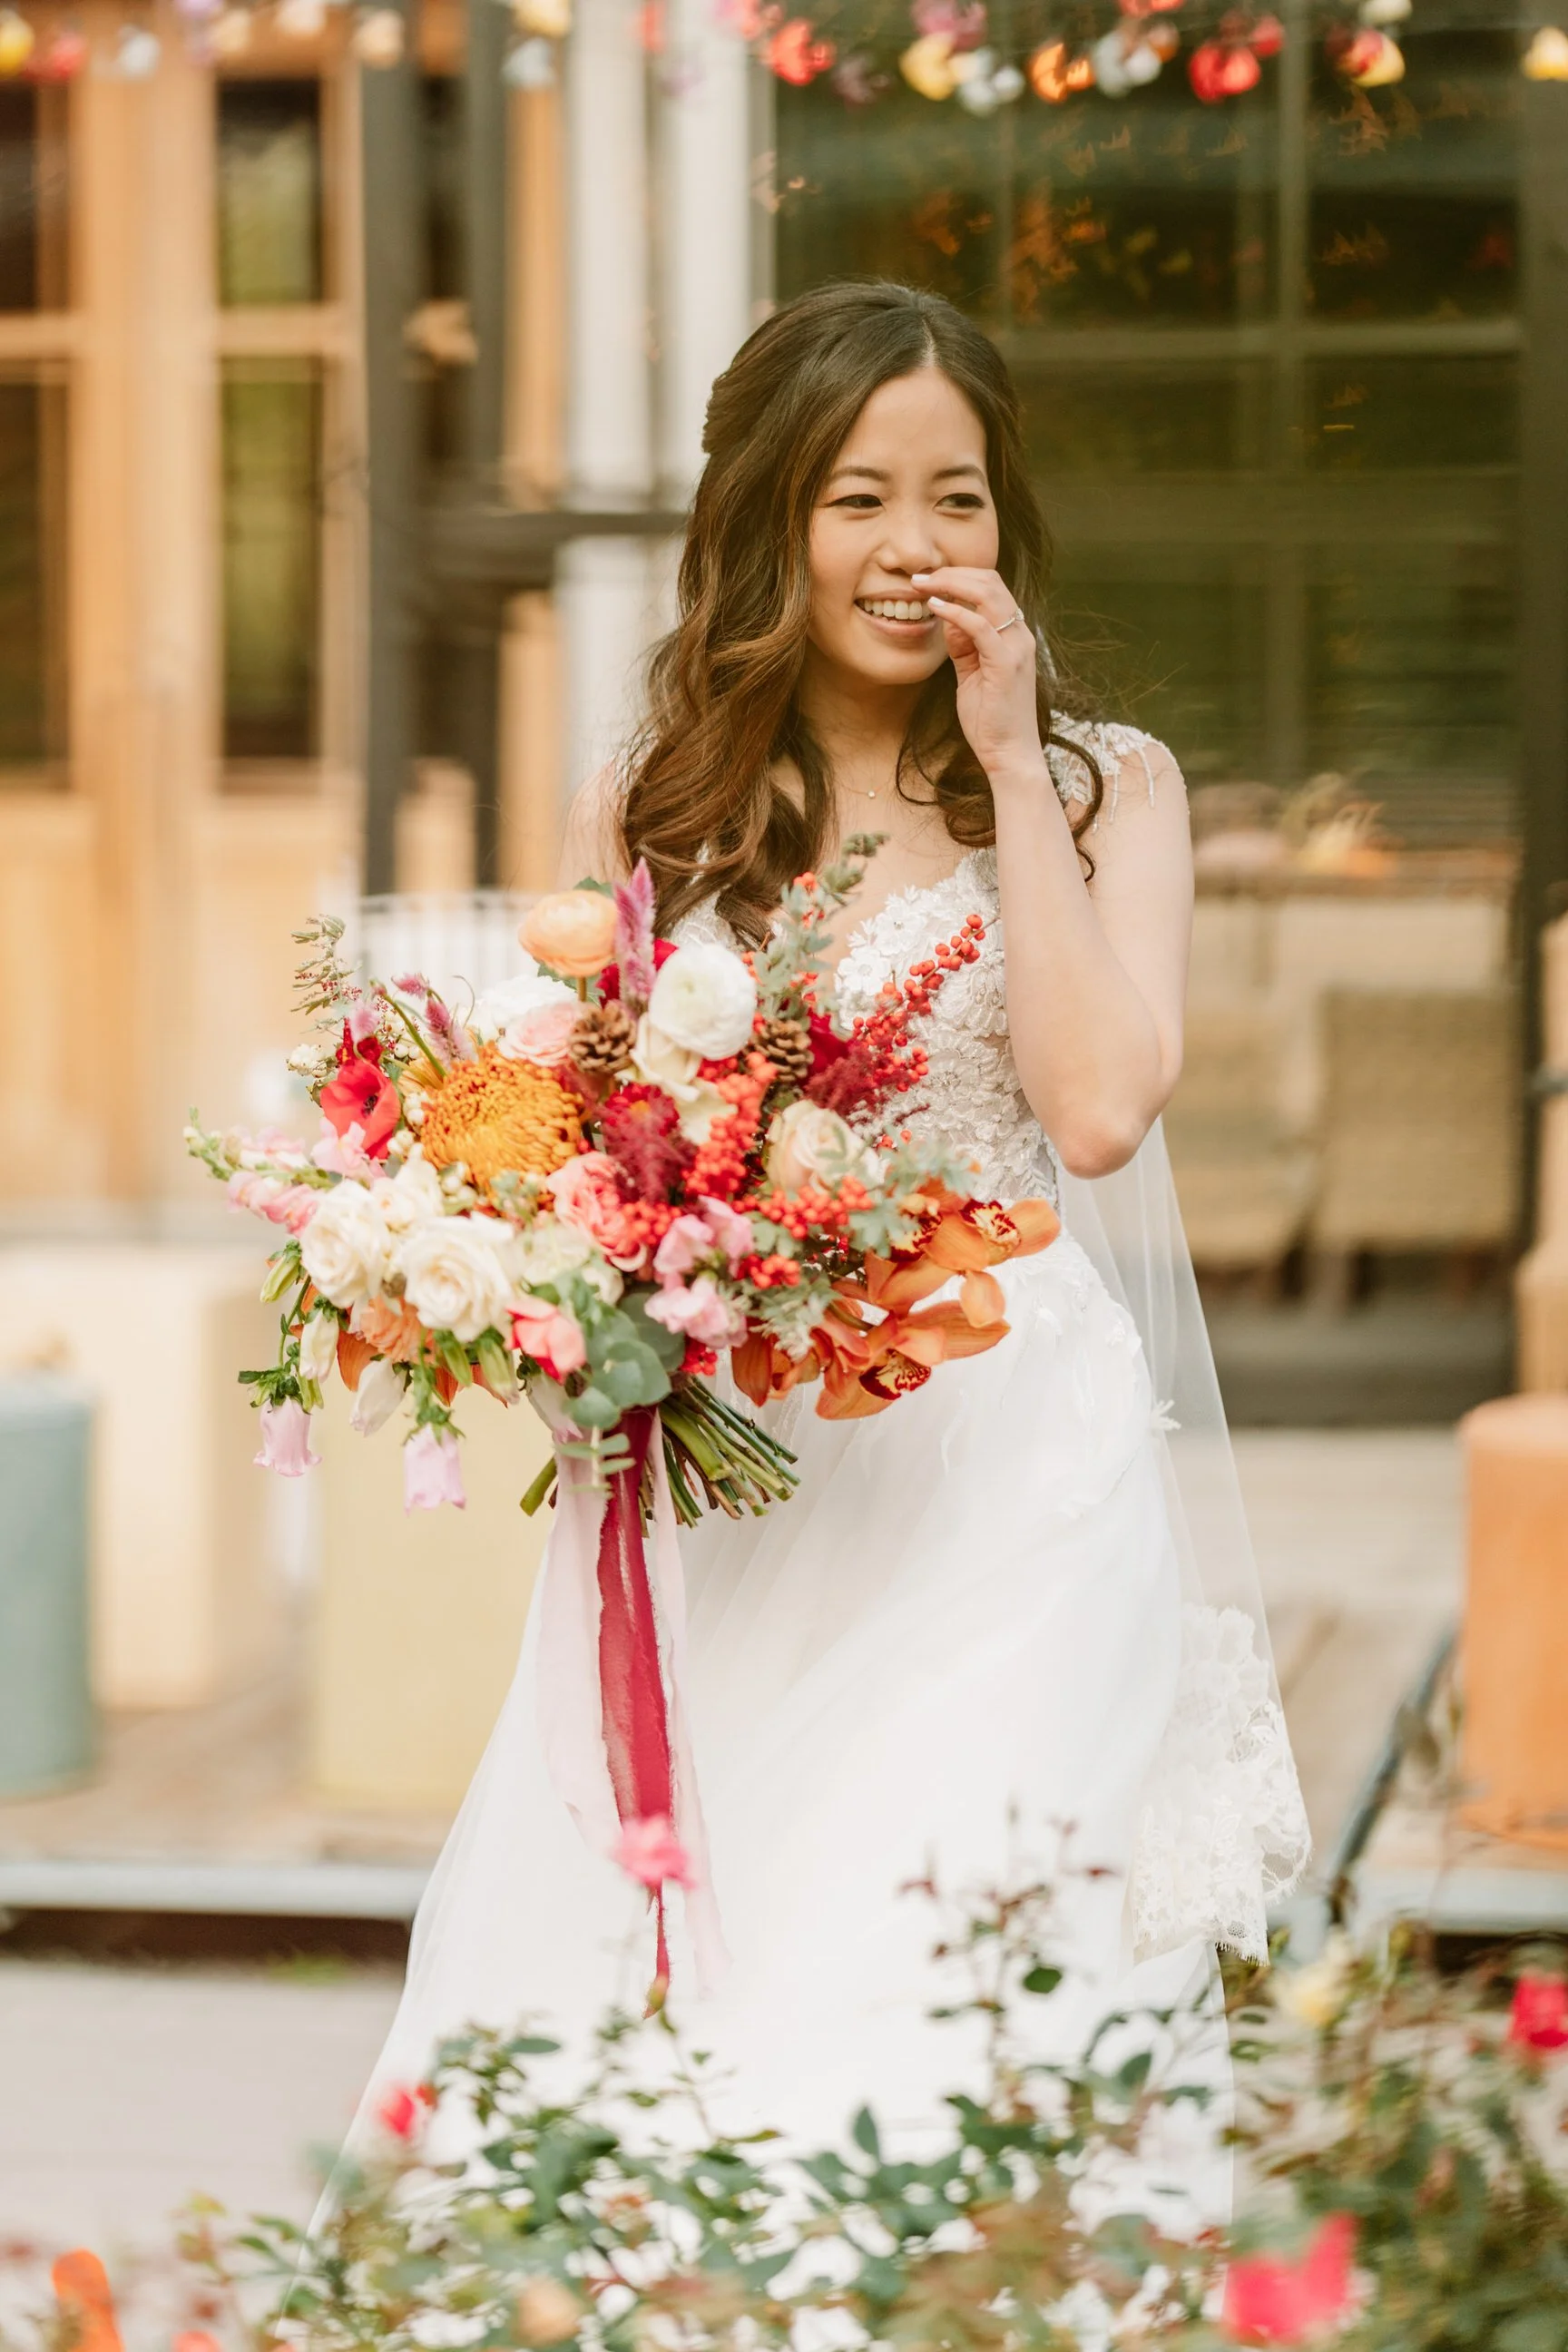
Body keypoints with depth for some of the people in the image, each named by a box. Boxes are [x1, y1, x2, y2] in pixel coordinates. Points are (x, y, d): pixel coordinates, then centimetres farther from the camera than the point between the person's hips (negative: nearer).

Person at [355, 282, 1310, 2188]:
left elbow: (1097, 1109, -11)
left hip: (1004, 1473, -2)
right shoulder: (647, 814, 12)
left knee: (897, 2011, -12)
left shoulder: (1106, 786, 5)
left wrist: (1010, 767, -6)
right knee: (610, 2014, -4)